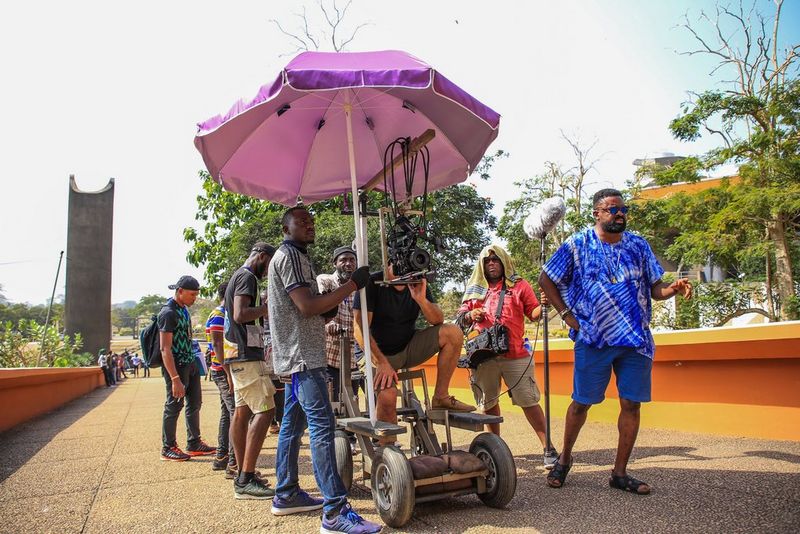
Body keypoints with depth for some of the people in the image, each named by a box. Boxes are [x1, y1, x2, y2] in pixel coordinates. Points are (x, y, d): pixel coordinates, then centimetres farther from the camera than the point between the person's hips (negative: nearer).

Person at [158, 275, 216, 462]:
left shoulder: (183, 309, 11)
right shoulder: (168, 313, -17)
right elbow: (165, 349, -22)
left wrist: (194, 362, 17)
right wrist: (175, 379, -26)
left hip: (190, 363, 9)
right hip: (177, 366, -9)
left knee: (195, 403, 13)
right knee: (174, 406, 0)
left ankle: (194, 443, 23)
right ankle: (168, 448, 14)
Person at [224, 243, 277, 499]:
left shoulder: (237, 276, 21)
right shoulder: (247, 277, -11)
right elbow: (240, 314, -23)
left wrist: (263, 307, 18)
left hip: (238, 356, 11)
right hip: (247, 355, -11)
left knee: (242, 411, 11)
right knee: (264, 410, -13)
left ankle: (243, 475, 17)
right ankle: (246, 480, -12)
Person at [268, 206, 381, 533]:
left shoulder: (290, 257, 22)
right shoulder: (290, 255, -10)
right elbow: (307, 306, -20)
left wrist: (328, 307, 5)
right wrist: (352, 285, -18)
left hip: (297, 355, 11)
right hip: (302, 354, -11)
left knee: (293, 424, 15)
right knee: (323, 425, -15)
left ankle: (286, 495, 24)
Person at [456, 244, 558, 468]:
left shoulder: (519, 285, 9)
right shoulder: (475, 289, 15)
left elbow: (534, 313, 3)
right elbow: (459, 318, 16)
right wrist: (470, 316, -5)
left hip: (515, 355, -3)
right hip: (483, 356, 3)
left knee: (529, 401, -3)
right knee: (489, 403, 12)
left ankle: (548, 449, 5)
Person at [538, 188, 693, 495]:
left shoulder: (638, 245, 9)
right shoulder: (577, 245, 0)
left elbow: (654, 289, 10)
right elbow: (546, 280, 5)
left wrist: (674, 289, -13)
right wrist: (566, 315, -2)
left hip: (636, 339, 3)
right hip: (593, 339, -3)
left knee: (631, 404, 3)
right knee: (581, 402, 4)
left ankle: (620, 473, 16)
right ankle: (564, 459, 25)